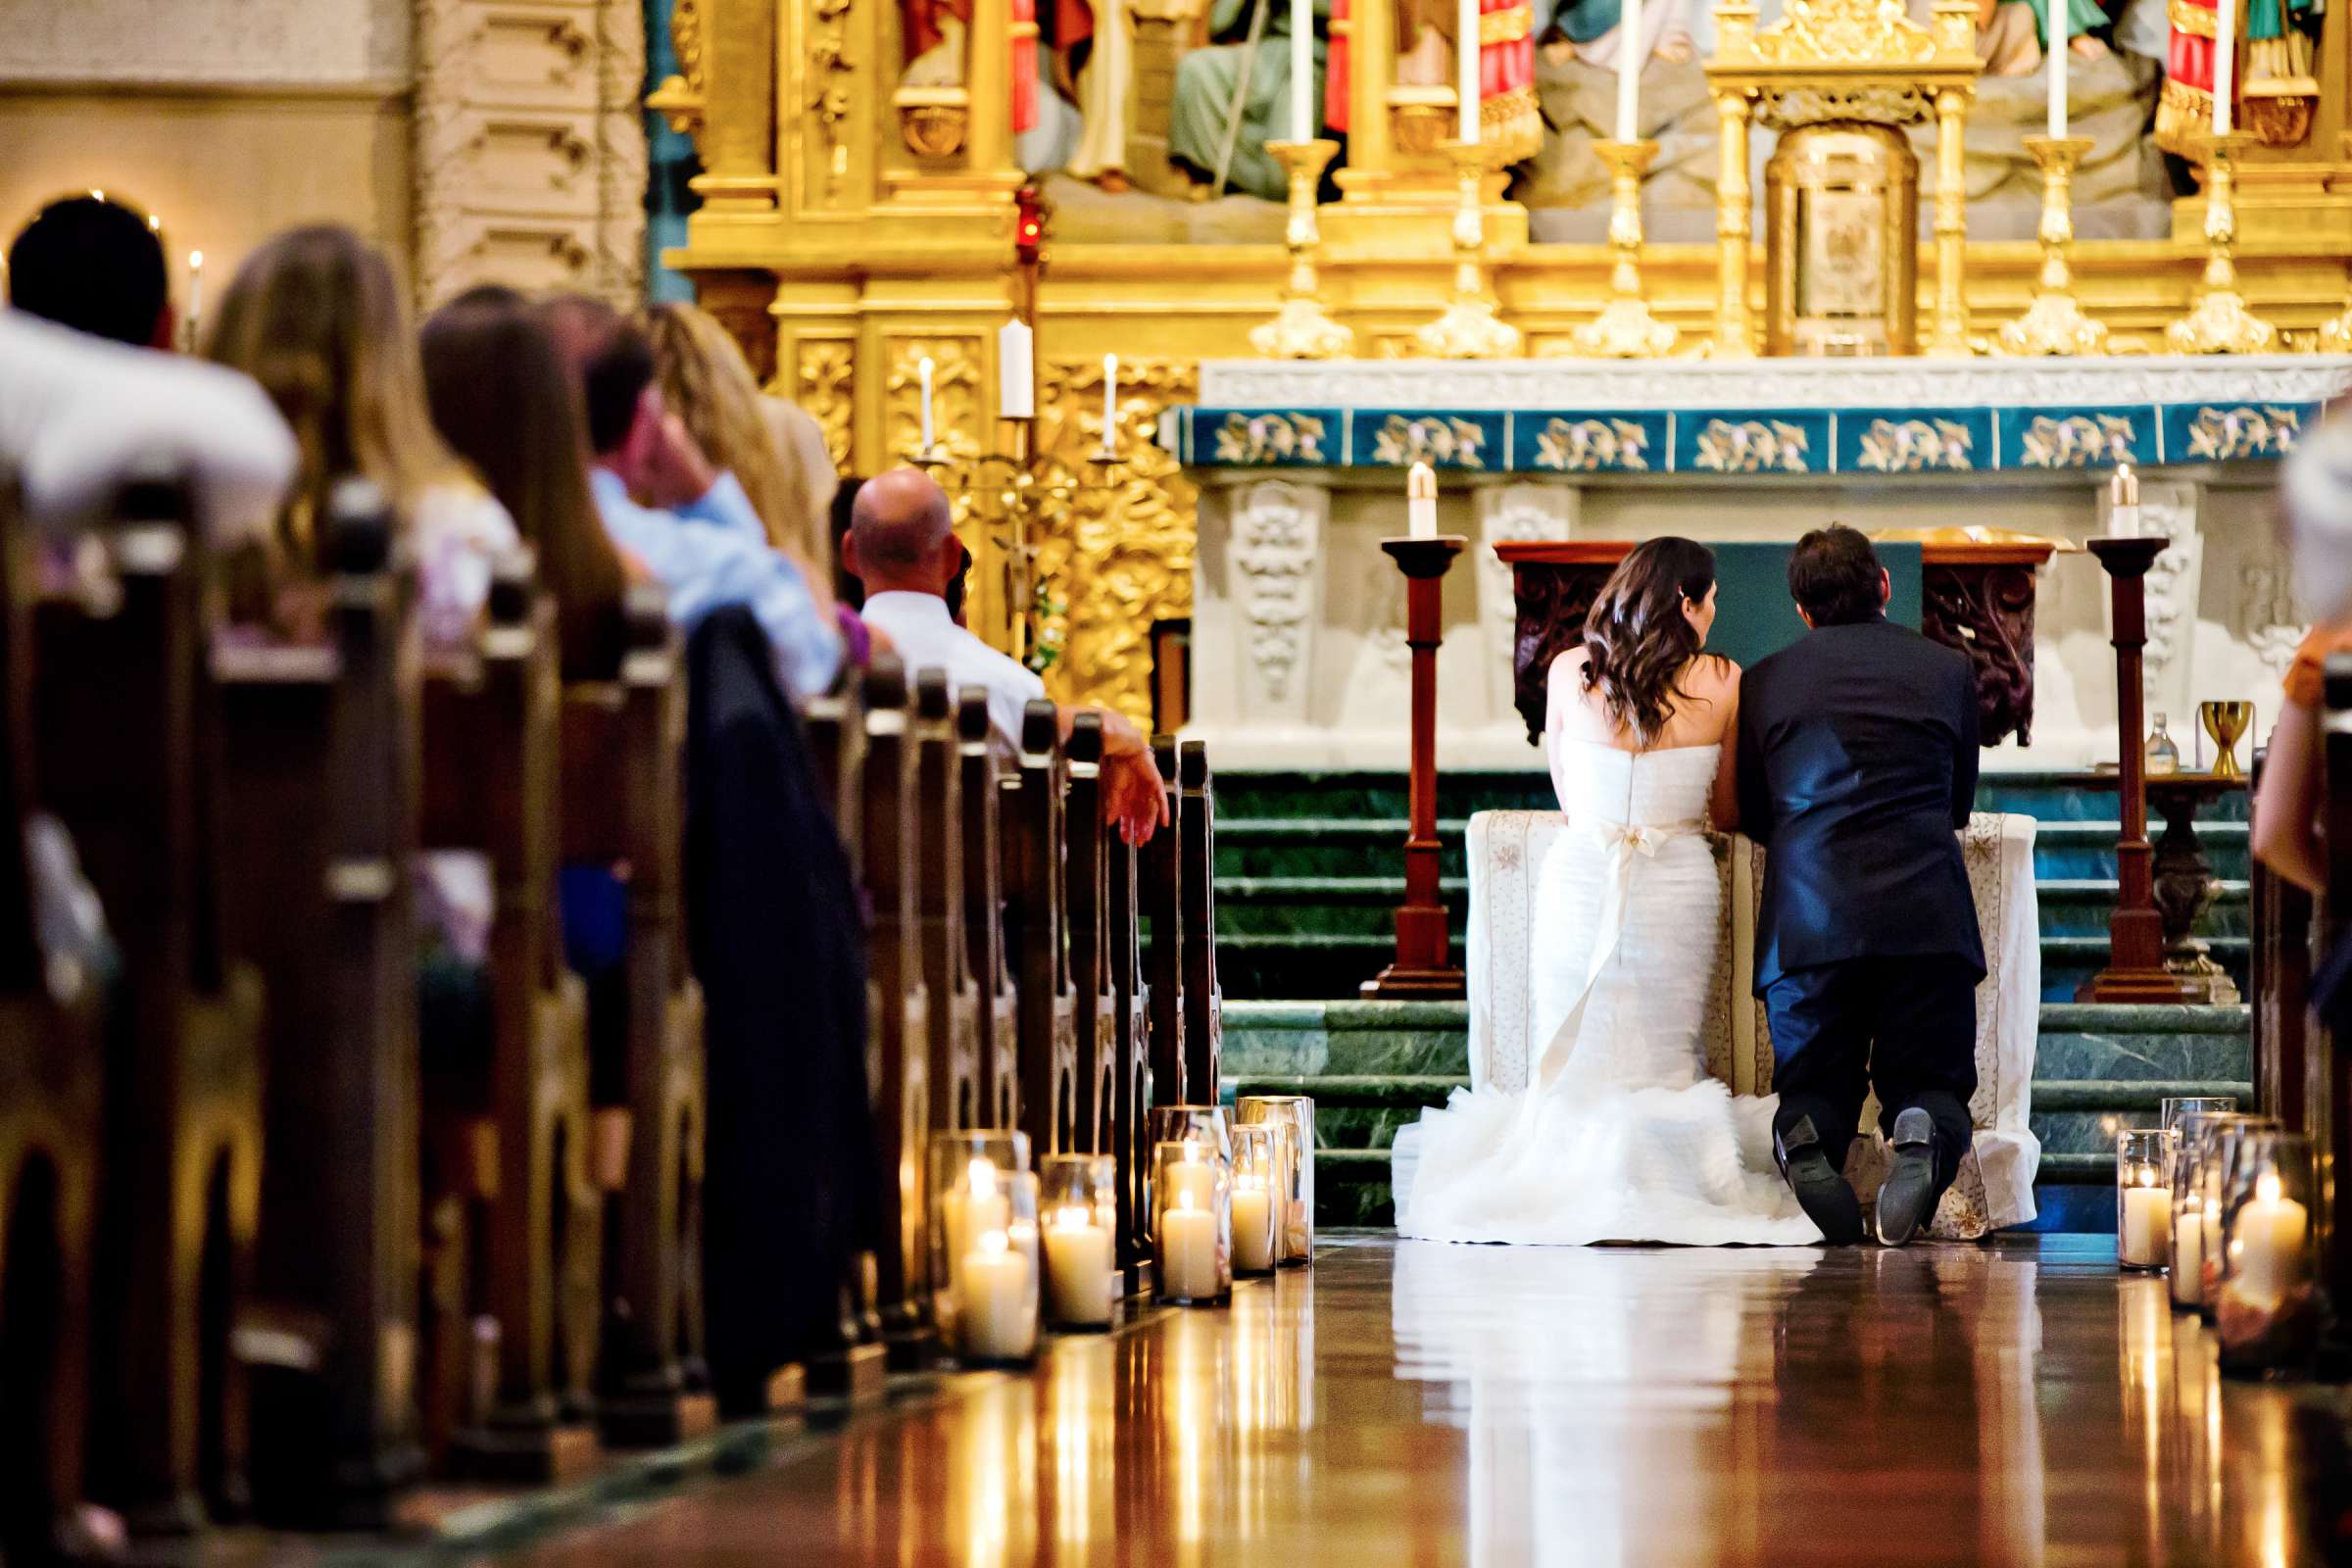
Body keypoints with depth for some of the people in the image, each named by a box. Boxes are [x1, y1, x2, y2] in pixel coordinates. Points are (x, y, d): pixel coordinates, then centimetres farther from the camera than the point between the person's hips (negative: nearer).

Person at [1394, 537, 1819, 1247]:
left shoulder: (1569, 673, 1)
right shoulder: (1722, 683, -3)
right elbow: (1725, 810, 9)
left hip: (1580, 877, 1)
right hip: (1676, 887, -1)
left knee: (1570, 1069, 12)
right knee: (1666, 1072, 7)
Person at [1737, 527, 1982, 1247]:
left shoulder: (1764, 680, 12)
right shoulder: (1948, 669, 13)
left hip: (1807, 917, 0)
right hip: (1926, 915, 0)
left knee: (1813, 1086, 13)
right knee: (1932, 1082, 11)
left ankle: (1804, 1137, -24)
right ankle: (1924, 1135, -27)